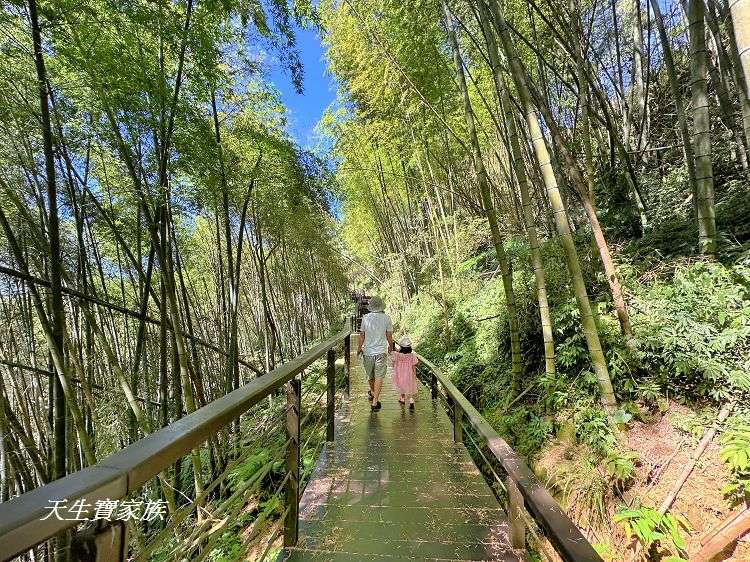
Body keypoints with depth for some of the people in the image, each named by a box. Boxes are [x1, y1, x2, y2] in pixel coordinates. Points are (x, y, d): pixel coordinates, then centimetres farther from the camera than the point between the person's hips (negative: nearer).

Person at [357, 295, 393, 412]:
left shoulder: (365, 318, -6)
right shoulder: (386, 318, -9)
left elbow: (362, 335, -2)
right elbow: (389, 336, -3)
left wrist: (360, 348, 13)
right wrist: (391, 346, 15)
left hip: (368, 351, 2)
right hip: (381, 351, -2)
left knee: (370, 375, 21)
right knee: (379, 377, 5)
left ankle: (372, 392, 45)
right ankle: (375, 401, 1)